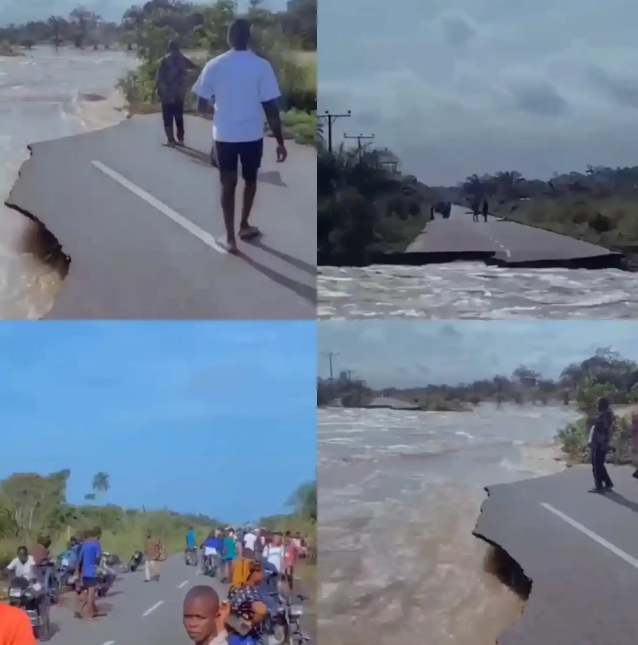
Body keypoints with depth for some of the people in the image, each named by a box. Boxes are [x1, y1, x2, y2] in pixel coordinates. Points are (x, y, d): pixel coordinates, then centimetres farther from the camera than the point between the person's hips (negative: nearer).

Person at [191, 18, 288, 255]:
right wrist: (280, 142, -5)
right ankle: (244, 225, 34)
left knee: (228, 184, 10)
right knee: (250, 179, 22)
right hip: (252, 135, -1)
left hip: (224, 135, 1)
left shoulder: (214, 65, -5)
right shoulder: (261, 65, -10)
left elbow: (201, 106, -1)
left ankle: (230, 237, 10)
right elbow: (271, 108, -12)